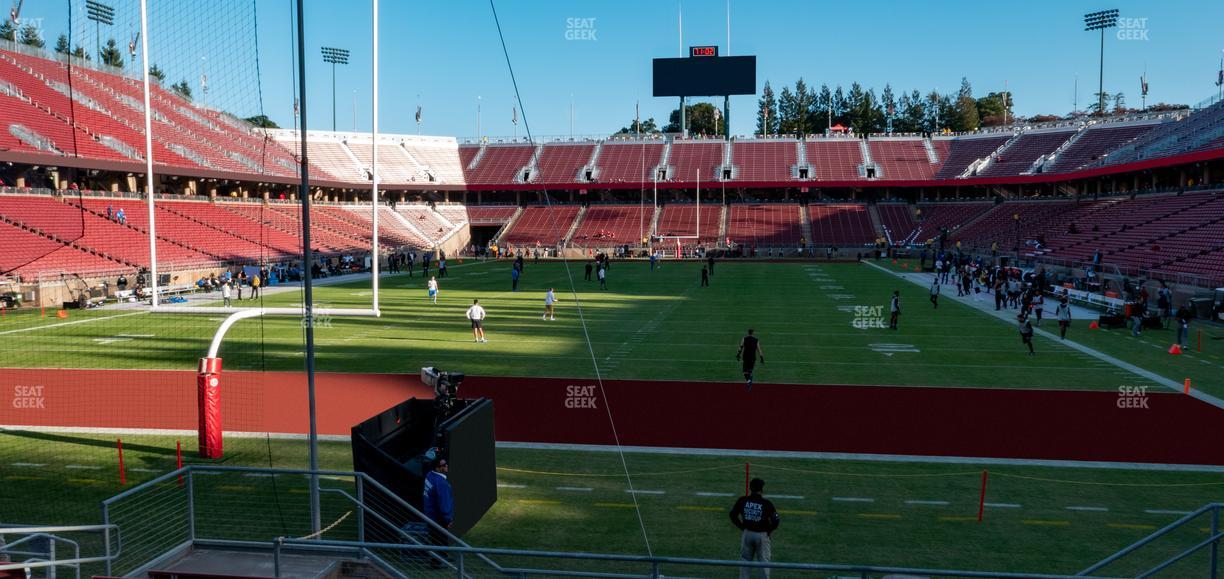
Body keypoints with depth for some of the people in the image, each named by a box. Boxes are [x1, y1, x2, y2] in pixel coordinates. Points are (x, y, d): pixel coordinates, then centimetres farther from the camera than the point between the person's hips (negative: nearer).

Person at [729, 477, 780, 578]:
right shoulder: (766, 503, -13)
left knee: (745, 560, 14)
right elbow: (776, 520, -14)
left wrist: (742, 527, 9)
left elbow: (733, 515, 0)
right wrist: (769, 530, 2)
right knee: (764, 561, 8)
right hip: (762, 535, -3)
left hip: (747, 534, 3)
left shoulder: (743, 500, -5)